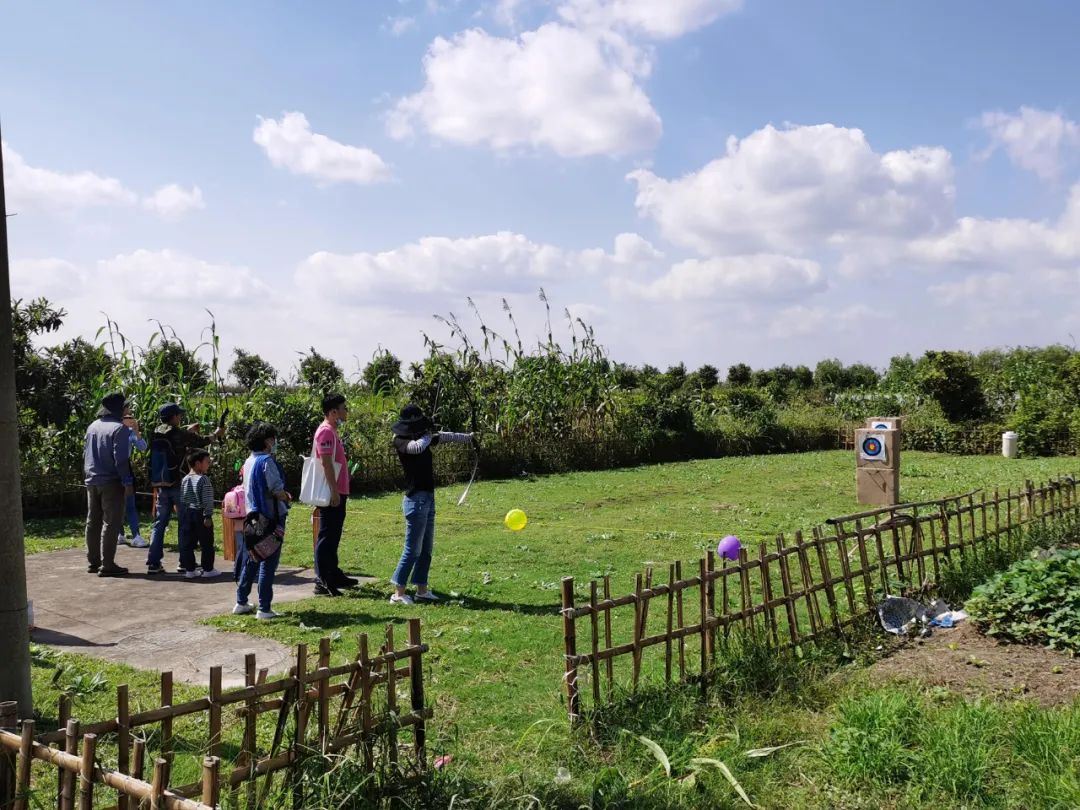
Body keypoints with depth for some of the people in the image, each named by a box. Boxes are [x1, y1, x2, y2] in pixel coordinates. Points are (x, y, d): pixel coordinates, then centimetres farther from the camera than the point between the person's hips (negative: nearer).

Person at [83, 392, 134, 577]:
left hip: (92, 482, 8)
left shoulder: (92, 426, 10)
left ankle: (93, 562, 20)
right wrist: (127, 482, -15)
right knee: (111, 522, -4)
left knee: (93, 522, 13)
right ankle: (107, 565, -4)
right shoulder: (119, 428, -13)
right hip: (111, 482, -8)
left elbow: (85, 454, 16)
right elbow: (120, 458, -18)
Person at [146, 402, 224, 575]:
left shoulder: (157, 433, 5)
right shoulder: (179, 434, -11)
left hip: (160, 485, 6)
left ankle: (154, 562, 6)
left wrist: (188, 431, 34)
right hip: (177, 484, -6)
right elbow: (202, 441, 3)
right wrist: (217, 434, 21)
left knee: (160, 522, 10)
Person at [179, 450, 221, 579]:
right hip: (200, 514, -7)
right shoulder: (204, 479, -14)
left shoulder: (185, 479, 7)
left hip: (187, 514, 7)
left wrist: (183, 513, 17)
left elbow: (182, 499, 11)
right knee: (206, 543, 4)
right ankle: (208, 569, 9)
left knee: (188, 543, 8)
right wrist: (208, 516, -15)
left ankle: (189, 569, 11)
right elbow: (208, 500, -17)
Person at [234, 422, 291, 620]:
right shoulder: (267, 461, -15)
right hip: (271, 518, -8)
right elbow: (277, 490, -20)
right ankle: (264, 609, 0)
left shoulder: (249, 462, 11)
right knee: (268, 563, -3)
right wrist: (287, 498, 1)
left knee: (251, 561, 17)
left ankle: (241, 603, 25)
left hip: (253, 517, 8)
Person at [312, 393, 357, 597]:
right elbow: (326, 464, -21)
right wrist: (334, 491, -22)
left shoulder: (332, 431, 17)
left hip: (337, 492, 10)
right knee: (326, 536, -6)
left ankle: (334, 574, 27)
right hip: (331, 494, -10)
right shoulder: (326, 432, -15)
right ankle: (322, 582, -3)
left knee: (334, 536, 17)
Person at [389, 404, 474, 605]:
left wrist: (468, 437, 32)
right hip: (416, 500, -9)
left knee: (426, 549, 14)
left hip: (428, 498, 9)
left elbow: (445, 436, 24)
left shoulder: (422, 438, 10)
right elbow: (417, 447, -33)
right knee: (413, 550, -7)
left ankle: (422, 590, 23)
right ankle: (398, 593, 0)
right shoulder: (400, 441, -13)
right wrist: (428, 436, -14)